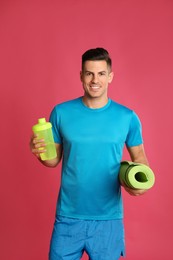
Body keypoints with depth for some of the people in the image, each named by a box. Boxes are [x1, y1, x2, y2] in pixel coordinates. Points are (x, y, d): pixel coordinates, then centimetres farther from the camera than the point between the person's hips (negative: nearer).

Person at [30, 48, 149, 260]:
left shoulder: (127, 117, -4)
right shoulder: (61, 112, -4)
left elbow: (139, 156, 7)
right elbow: (54, 159, 3)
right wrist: (41, 153, -18)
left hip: (109, 218, 0)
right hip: (68, 216, 0)